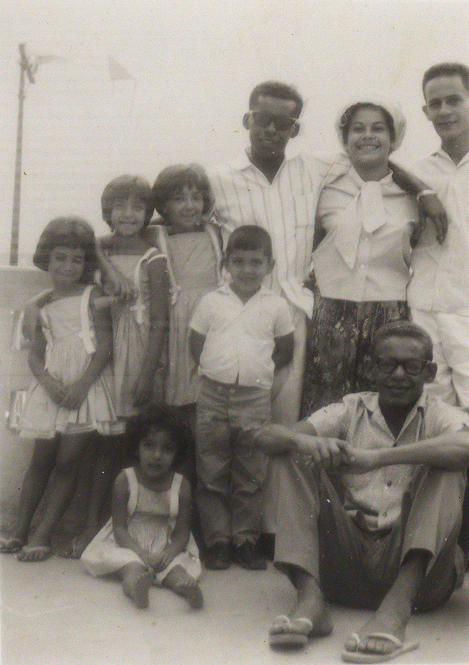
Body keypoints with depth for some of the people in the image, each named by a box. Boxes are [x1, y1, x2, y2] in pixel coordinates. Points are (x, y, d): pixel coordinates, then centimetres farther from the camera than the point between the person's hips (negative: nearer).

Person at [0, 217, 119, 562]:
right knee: (41, 459, 6)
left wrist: (82, 384, -15)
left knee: (67, 461, -3)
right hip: (52, 386, 3)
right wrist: (50, 384, -10)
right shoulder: (44, 304, 12)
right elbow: (35, 354, 10)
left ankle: (43, 534, 6)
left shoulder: (93, 295, 1)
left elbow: (106, 344, -6)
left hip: (87, 385, -3)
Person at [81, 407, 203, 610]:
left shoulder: (181, 486, -3)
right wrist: (140, 553, -26)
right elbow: (119, 527, -10)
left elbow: (182, 531, -3)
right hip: (129, 543, -1)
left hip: (166, 547, 1)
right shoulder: (125, 481, -6)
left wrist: (169, 552, -24)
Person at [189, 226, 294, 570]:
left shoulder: (276, 305, 5)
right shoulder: (211, 301, 6)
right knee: (211, 474, 4)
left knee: (250, 476, 6)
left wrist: (259, 368, 2)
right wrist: (217, 367, 0)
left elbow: (285, 351, 11)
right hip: (213, 395, 1)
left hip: (255, 397, 0)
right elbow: (196, 346, 10)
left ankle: (246, 539, 17)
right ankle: (217, 540, 14)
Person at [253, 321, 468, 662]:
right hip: (346, 557, 2)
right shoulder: (351, 411, 10)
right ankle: (310, 599, -26)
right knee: (294, 455, -8)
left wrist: (375, 458, -33)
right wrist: (304, 441, -26)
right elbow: (266, 436, -2)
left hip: (415, 568, -2)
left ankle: (397, 606, -36)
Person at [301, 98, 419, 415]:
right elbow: (310, 249, 16)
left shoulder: (409, 198, 8)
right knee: (325, 410, -2)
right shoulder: (327, 193, 7)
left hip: (390, 316, 0)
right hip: (332, 315, 0)